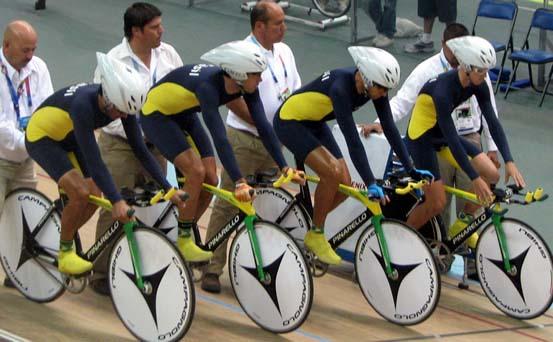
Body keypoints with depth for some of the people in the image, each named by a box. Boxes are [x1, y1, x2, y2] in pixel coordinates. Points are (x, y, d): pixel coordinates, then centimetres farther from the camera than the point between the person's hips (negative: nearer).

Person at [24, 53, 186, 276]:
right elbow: (93, 160, -43)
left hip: (69, 139, 7)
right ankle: (64, 253, -6)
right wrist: (117, 202, -49)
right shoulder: (83, 104, -39)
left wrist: (168, 188, -19)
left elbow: (140, 150, -13)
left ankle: (62, 240, 17)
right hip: (42, 137, -7)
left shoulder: (121, 103, -20)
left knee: (94, 195, -6)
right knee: (81, 193, -24)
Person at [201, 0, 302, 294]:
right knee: (228, 205, -4)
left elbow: (295, 92, 18)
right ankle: (212, 269, 2)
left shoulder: (284, 52, 9)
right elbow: (232, 99, -18)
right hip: (244, 140, -7)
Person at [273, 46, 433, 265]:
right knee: (333, 172, -24)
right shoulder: (341, 87, -36)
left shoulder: (373, 86, -15)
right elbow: (352, 140, -39)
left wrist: (411, 169, -12)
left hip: (314, 123, 8)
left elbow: (390, 128, -9)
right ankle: (315, 235, -7)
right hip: (289, 122, -8)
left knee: (344, 185, -3)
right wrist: (371, 184, -41)